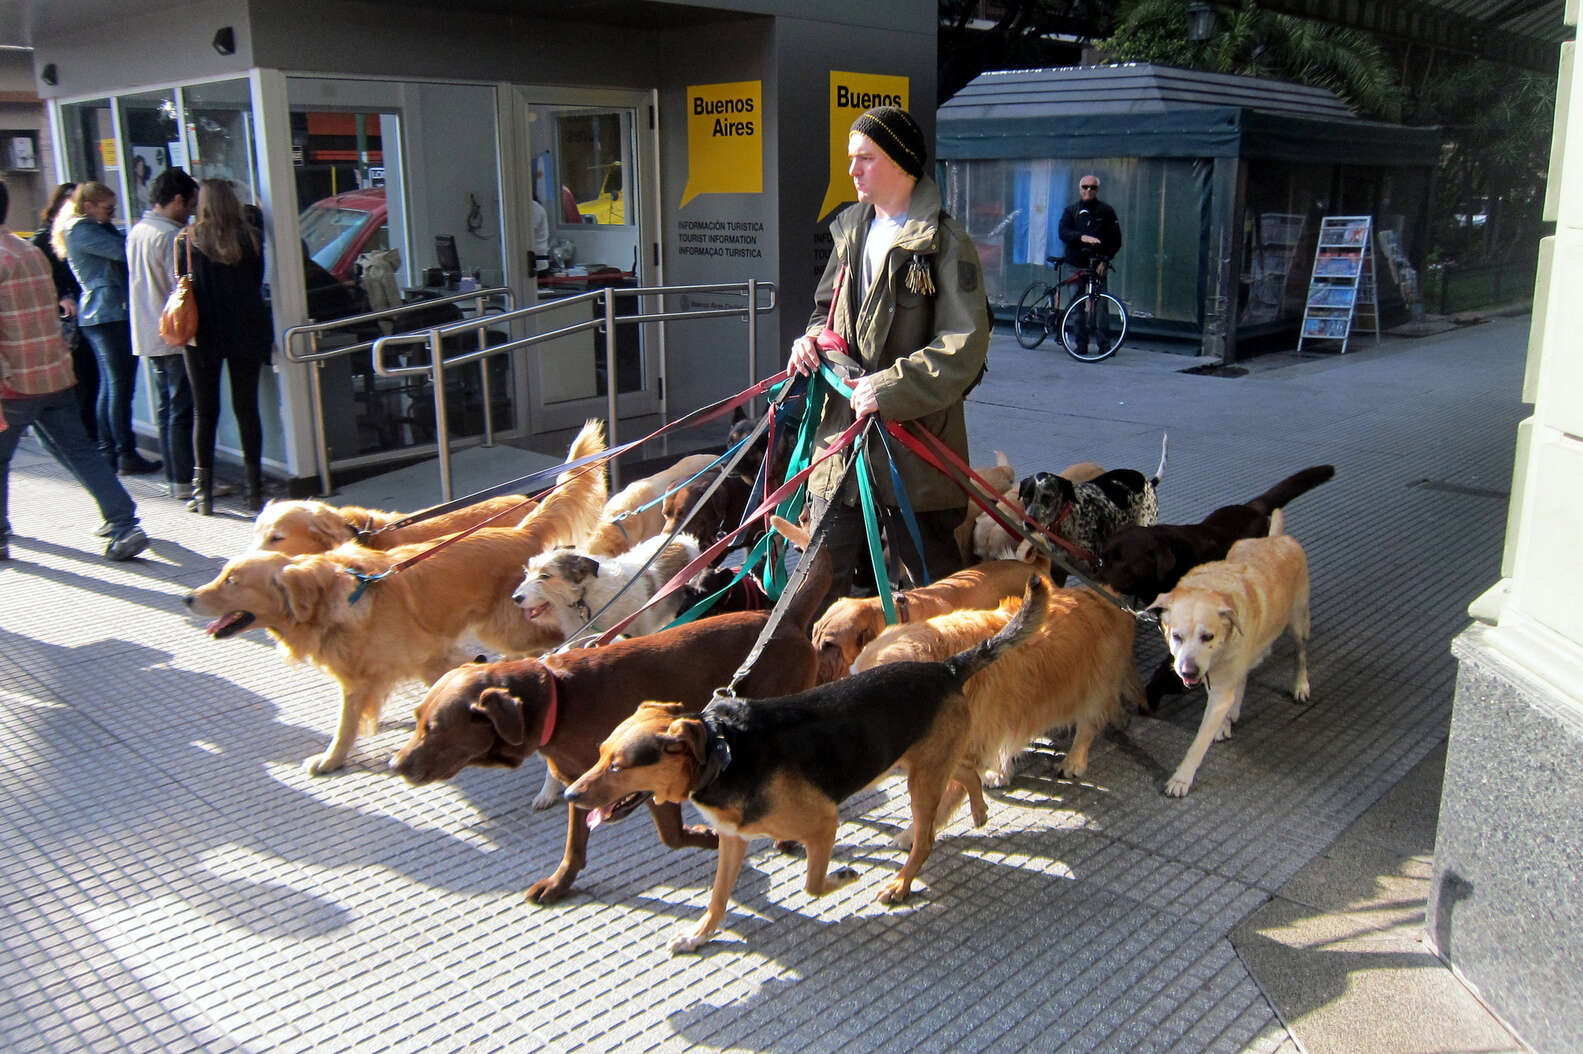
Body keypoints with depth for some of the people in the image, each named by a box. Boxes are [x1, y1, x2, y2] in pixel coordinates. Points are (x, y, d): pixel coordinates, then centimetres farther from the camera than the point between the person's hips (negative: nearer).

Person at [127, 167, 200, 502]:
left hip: (147, 334, 9)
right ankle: (185, 480, -2)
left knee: (166, 408, 14)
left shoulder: (136, 231, 13)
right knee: (182, 408, -5)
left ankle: (174, 476, 19)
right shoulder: (170, 236, -17)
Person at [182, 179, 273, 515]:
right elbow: (258, 284, 3)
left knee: (204, 411, 7)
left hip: (204, 335, -1)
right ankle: (253, 488, 7)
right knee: (247, 407, 6)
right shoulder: (251, 238, -3)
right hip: (247, 333, 1)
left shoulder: (189, 240, -5)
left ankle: (203, 490, 9)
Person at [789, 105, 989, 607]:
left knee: (931, 573, 6)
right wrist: (812, 341, 3)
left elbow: (964, 347, -17)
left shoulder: (944, 241, -10)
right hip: (842, 429, 7)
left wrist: (889, 388, -22)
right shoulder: (851, 230, 12)